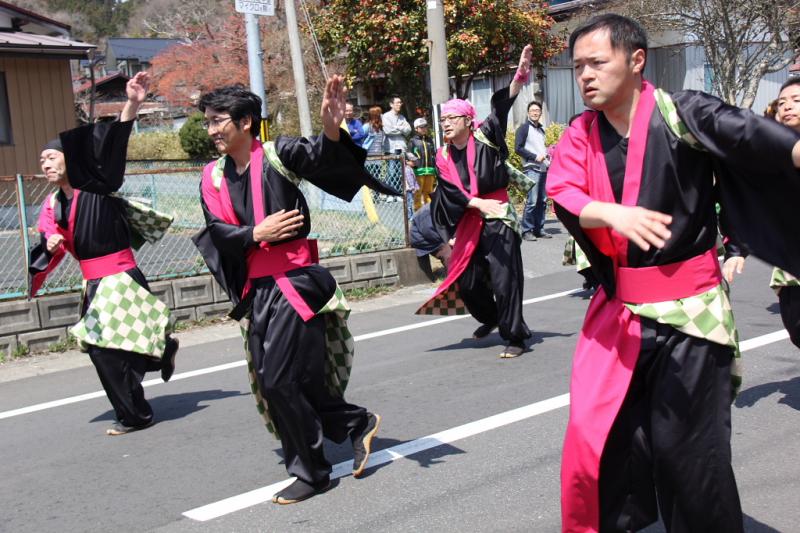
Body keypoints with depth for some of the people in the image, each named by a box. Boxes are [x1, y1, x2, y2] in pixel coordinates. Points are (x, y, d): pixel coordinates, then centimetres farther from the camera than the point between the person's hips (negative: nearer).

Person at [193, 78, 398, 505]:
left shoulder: (278, 155, -8)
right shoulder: (213, 177, 9)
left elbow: (319, 158, -25)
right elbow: (215, 231, 2)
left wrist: (331, 131, -46)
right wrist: (256, 233, -14)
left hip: (295, 280, -7)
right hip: (256, 288, 7)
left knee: (280, 380, -7)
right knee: (269, 379, 10)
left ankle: (310, 472, 12)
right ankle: (356, 423, 29)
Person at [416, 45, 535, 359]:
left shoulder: (486, 138, -5)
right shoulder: (443, 157, 4)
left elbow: (502, 106, -19)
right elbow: (452, 192, -5)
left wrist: (519, 75, -32)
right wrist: (479, 203, -22)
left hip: (497, 217, -5)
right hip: (468, 221, 5)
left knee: (504, 277, -11)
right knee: (466, 279, 11)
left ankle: (514, 337, 0)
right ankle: (490, 318, 40)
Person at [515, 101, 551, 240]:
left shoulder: (541, 129, 20)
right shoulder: (524, 128, -1)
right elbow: (518, 148, -9)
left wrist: (547, 154, 10)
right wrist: (535, 157, -15)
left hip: (543, 169, 7)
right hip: (531, 169, -7)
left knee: (542, 201, 6)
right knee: (532, 200, -12)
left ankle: (539, 229, 13)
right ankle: (527, 231, -7)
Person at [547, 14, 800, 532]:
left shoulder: (680, 114, -8)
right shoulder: (583, 134, 5)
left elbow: (745, 133, -25)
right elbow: (562, 193, -12)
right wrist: (615, 214, -32)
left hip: (689, 310, -4)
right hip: (619, 308, 4)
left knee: (686, 447, 1)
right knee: (597, 436, 6)